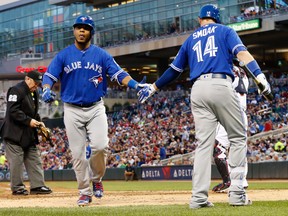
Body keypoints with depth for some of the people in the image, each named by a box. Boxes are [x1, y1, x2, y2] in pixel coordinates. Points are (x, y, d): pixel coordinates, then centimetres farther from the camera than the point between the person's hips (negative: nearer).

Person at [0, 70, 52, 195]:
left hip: (29, 133, 9)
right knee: (16, 161, -4)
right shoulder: (17, 90, -13)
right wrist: (28, 121, -23)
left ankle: (37, 185, 9)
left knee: (34, 159, 7)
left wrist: (38, 122, 6)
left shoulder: (35, 93, 16)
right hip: (14, 132, -9)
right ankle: (17, 187, 2)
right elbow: (13, 111, -21)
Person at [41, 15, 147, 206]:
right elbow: (49, 75, -2)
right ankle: (85, 192, 11)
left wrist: (135, 85, -21)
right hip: (72, 110, 1)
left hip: (95, 108, -1)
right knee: (78, 153, 0)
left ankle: (97, 179, 7)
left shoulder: (101, 55, 4)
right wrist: (47, 90, -25)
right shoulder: (63, 56, 5)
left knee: (100, 146, -19)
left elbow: (119, 74, -3)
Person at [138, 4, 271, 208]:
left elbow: (174, 69, 28)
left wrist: (153, 87, 41)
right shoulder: (225, 31, 14)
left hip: (198, 90, 4)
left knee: (204, 143, 3)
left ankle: (199, 197, -7)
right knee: (238, 137, 6)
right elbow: (241, 53, -5)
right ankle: (237, 192, -4)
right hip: (221, 86, -4)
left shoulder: (191, 40, 24)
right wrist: (260, 76, -16)